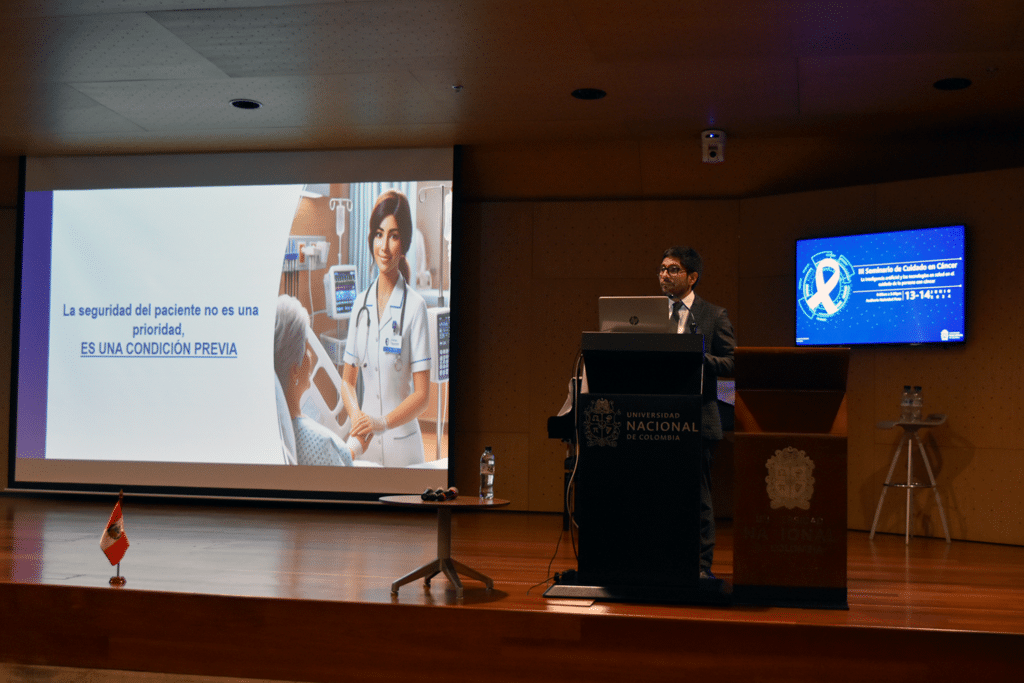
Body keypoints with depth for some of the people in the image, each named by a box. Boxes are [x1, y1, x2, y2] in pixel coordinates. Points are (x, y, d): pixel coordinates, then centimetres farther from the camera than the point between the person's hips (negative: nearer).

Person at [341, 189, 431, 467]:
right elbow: (347, 381, 10)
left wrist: (383, 422, -24)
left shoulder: (415, 306, -9)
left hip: (403, 445, -4)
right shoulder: (361, 304, 6)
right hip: (366, 444, 4)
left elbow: (422, 394, -10)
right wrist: (357, 416, -9)